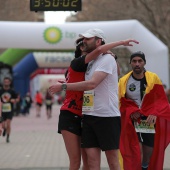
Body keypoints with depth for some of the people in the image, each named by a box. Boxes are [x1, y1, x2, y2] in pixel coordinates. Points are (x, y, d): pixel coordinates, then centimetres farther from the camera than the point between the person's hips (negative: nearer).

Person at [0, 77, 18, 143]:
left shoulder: (12, 91, 1)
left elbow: (17, 99, 9)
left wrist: (14, 100, -13)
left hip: (10, 110, -1)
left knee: (8, 124, -14)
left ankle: (8, 137, 1)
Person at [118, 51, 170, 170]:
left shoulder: (153, 78, -1)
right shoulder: (123, 81, 0)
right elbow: (121, 103, 5)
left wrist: (155, 113, -20)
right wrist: (131, 112, -14)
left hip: (150, 121, 2)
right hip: (132, 122, -2)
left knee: (149, 152, 11)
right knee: (136, 151, -16)